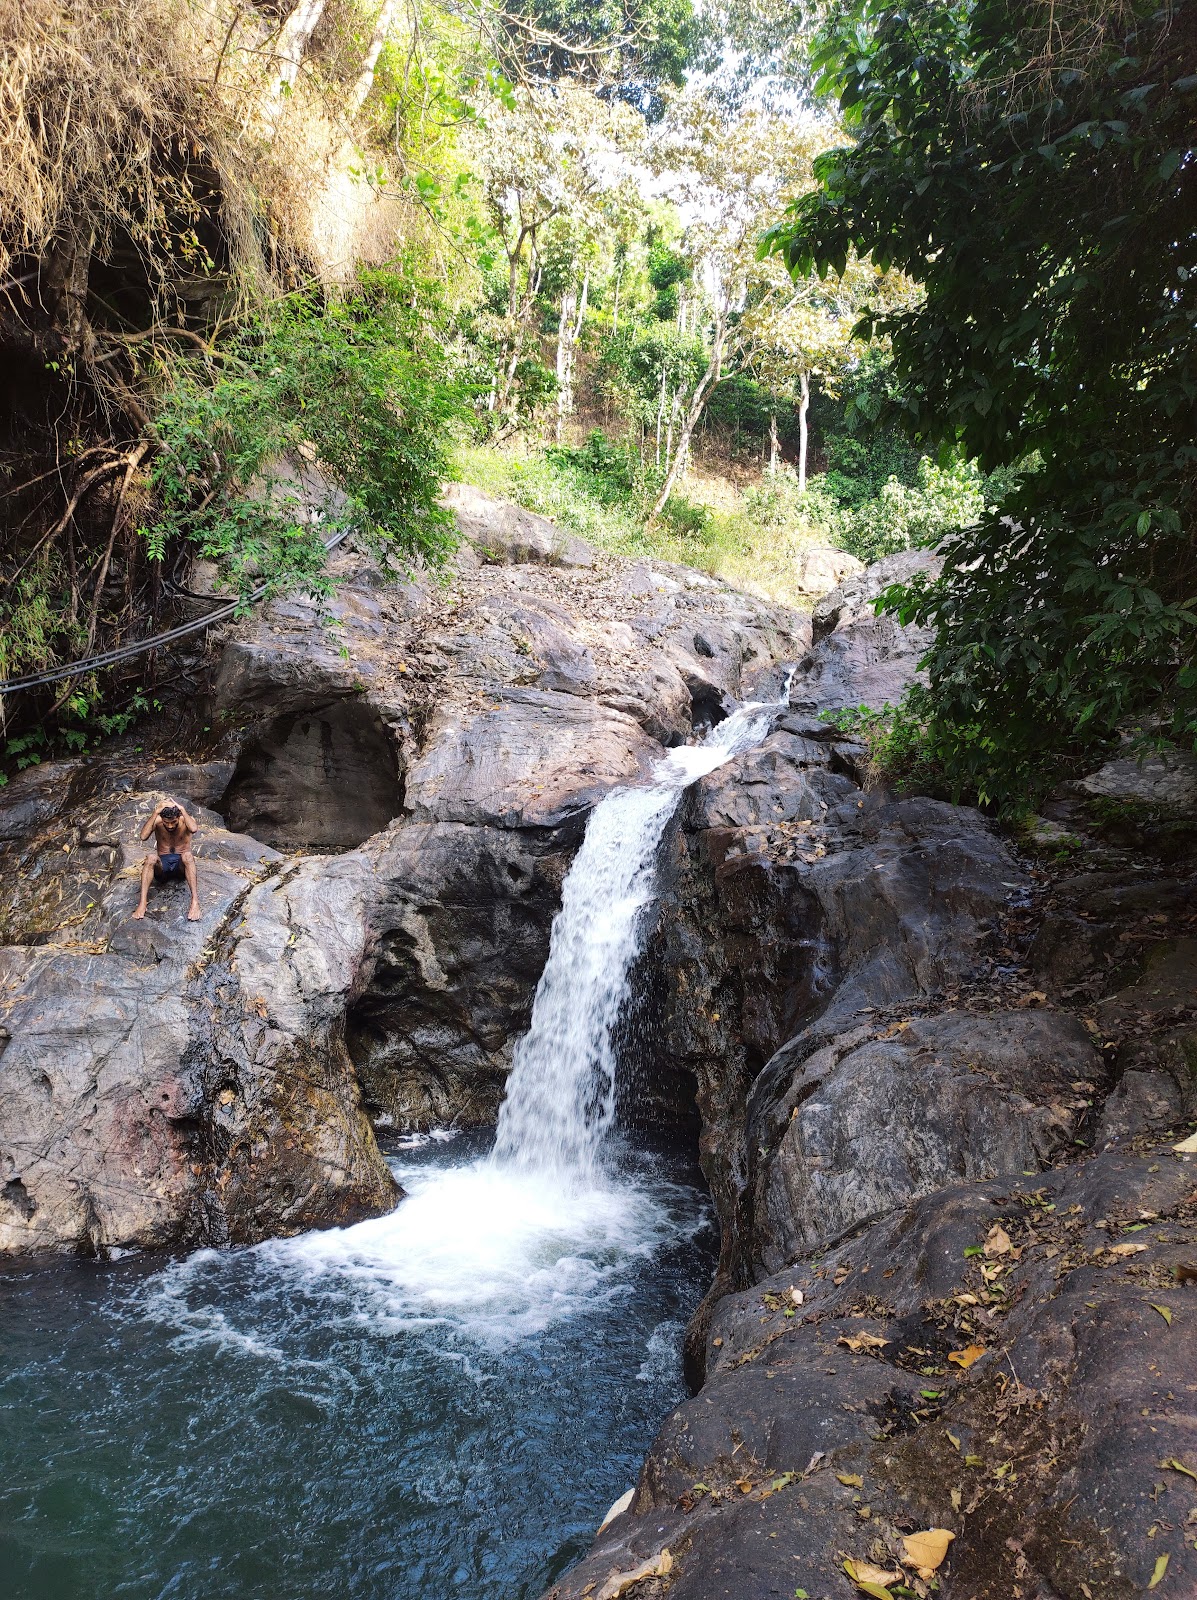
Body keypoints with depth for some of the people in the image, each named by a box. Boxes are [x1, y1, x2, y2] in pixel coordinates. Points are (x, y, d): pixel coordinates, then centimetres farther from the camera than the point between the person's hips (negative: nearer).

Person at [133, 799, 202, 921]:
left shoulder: (185, 819, -8)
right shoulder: (157, 821, -7)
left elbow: (194, 829, -33)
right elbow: (143, 836, -27)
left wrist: (182, 809, -29)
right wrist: (156, 812, -30)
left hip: (181, 865, -1)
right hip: (162, 864, 1)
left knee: (187, 856, -35)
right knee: (151, 858, -33)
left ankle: (195, 901, -47)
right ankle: (142, 903, -40)